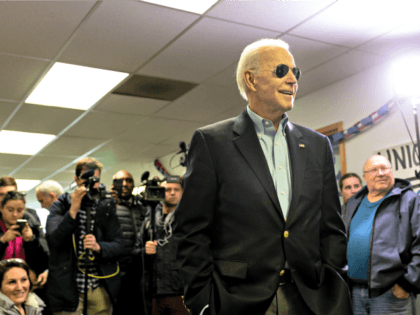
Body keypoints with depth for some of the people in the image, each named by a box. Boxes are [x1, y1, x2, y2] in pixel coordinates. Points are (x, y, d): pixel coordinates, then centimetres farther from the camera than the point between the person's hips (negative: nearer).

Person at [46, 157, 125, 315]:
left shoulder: (107, 208, 8)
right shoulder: (61, 206, 3)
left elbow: (119, 246, 3)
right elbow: (53, 240, -13)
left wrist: (98, 247, -17)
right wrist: (73, 210, -21)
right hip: (68, 289, -2)